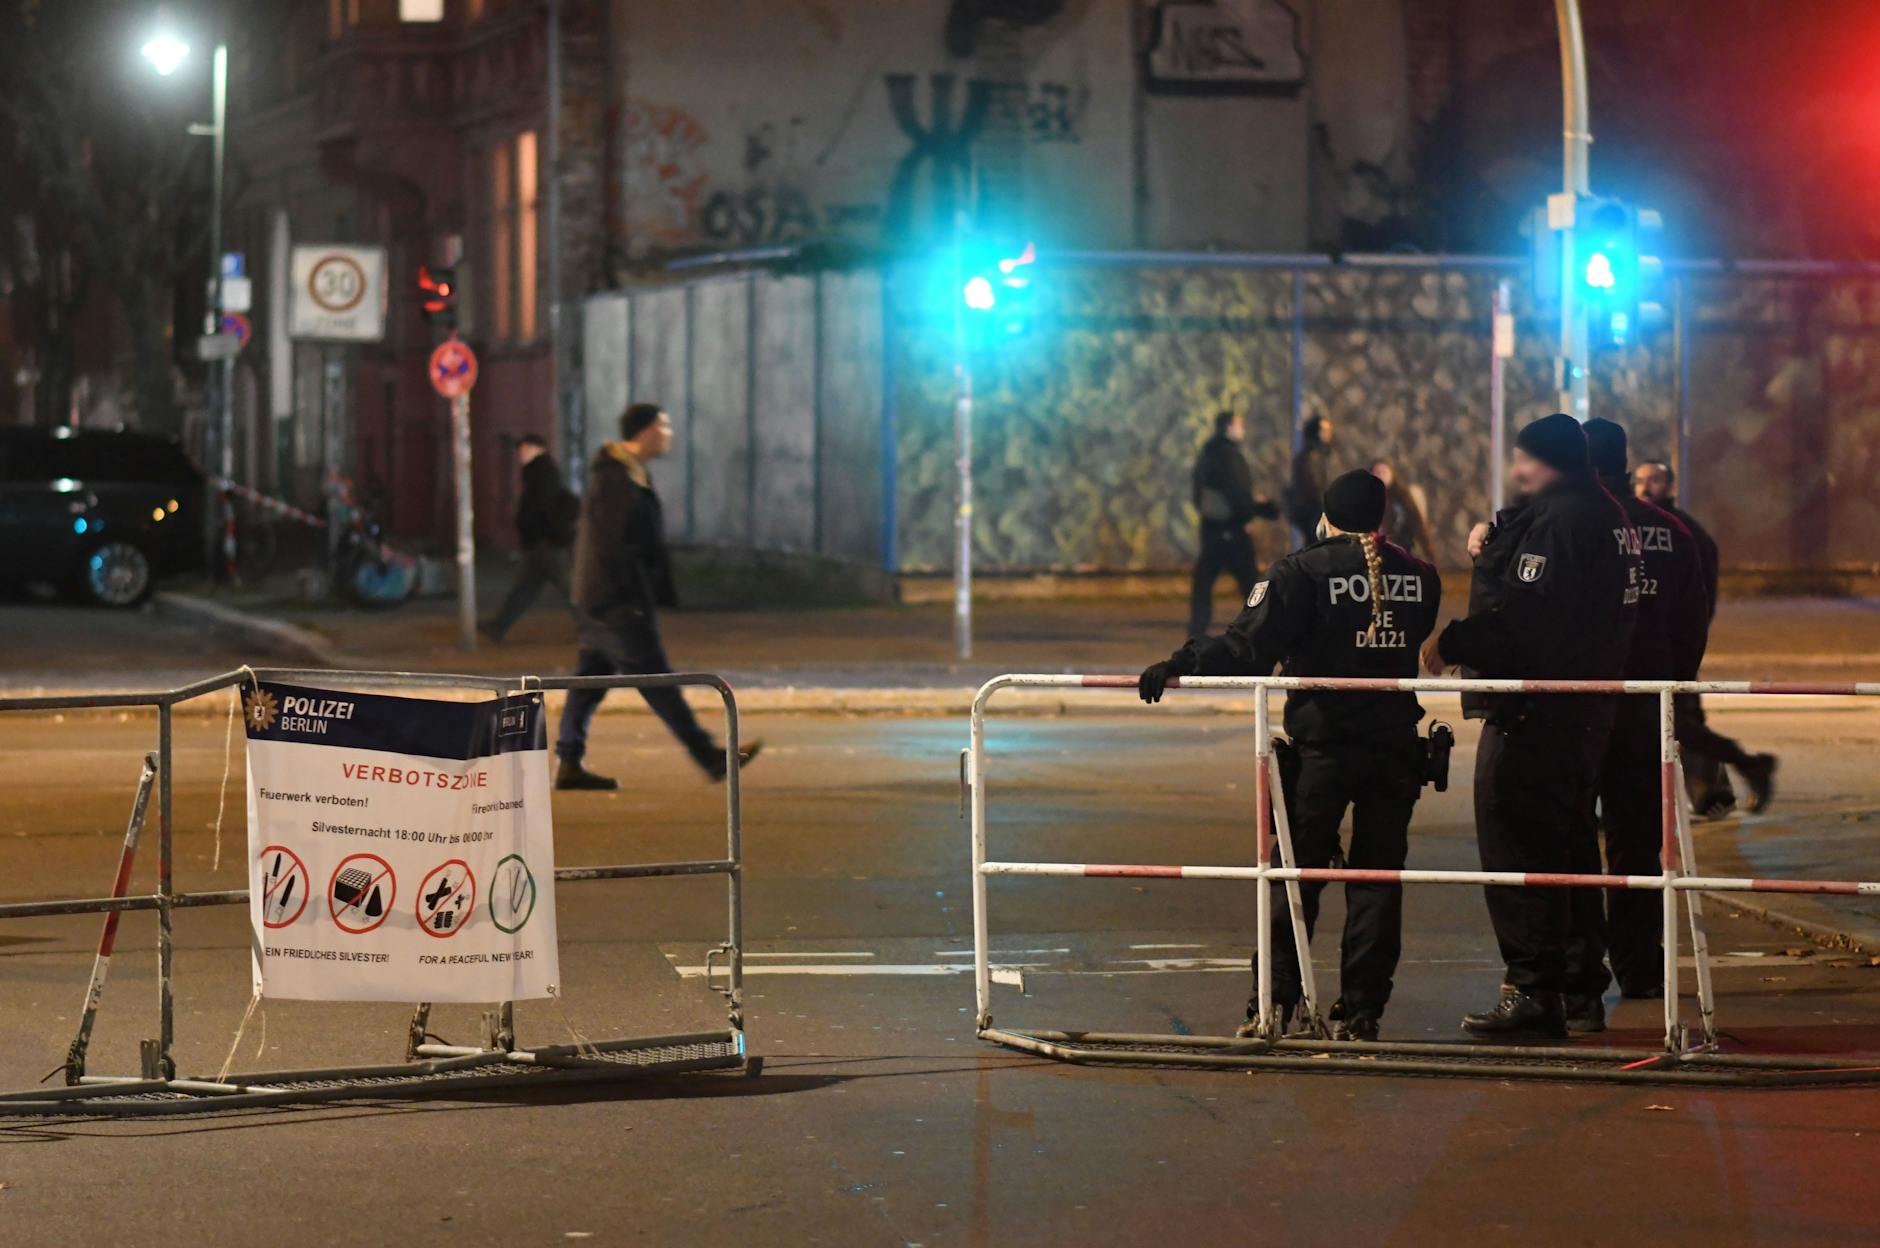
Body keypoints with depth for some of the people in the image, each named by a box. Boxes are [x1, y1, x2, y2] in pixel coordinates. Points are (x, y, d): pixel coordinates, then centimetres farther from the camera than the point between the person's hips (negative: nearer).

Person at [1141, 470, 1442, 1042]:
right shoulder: (1418, 576, 6)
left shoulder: (1305, 571, -7)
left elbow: (1250, 643, -16)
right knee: (1377, 874, 7)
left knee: (1296, 871, 4)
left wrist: (1180, 666, -16)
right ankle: (1362, 1009, 6)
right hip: (1396, 747, 3)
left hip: (1322, 744, -3)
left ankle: (1274, 1002, 1)